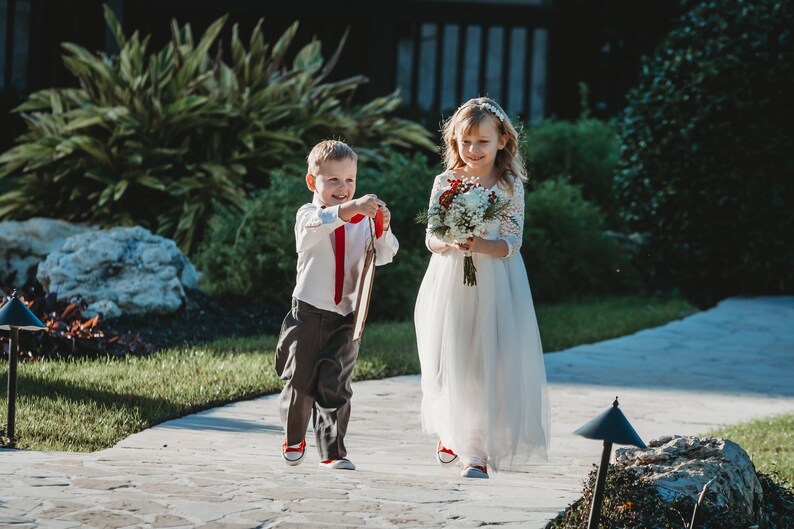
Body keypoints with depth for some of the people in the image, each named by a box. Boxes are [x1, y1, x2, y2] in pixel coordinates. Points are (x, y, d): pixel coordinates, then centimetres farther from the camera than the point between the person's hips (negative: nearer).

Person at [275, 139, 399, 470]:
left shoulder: (361, 222, 6)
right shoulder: (308, 216, -4)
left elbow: (383, 256, -3)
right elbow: (317, 223, -29)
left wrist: (383, 230, -24)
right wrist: (352, 207, -45)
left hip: (345, 318, 1)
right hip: (309, 314, -1)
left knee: (334, 386, -3)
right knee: (300, 383, 8)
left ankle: (332, 451, 0)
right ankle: (294, 440, 30)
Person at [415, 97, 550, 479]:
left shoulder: (510, 186, -3)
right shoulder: (445, 183, 2)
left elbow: (512, 242, -7)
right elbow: (431, 239, 1)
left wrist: (480, 245, -25)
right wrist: (449, 241, -21)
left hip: (494, 285, -2)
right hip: (450, 285, 2)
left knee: (488, 367, -6)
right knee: (449, 364, 10)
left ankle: (477, 451, -4)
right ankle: (451, 431, 34)